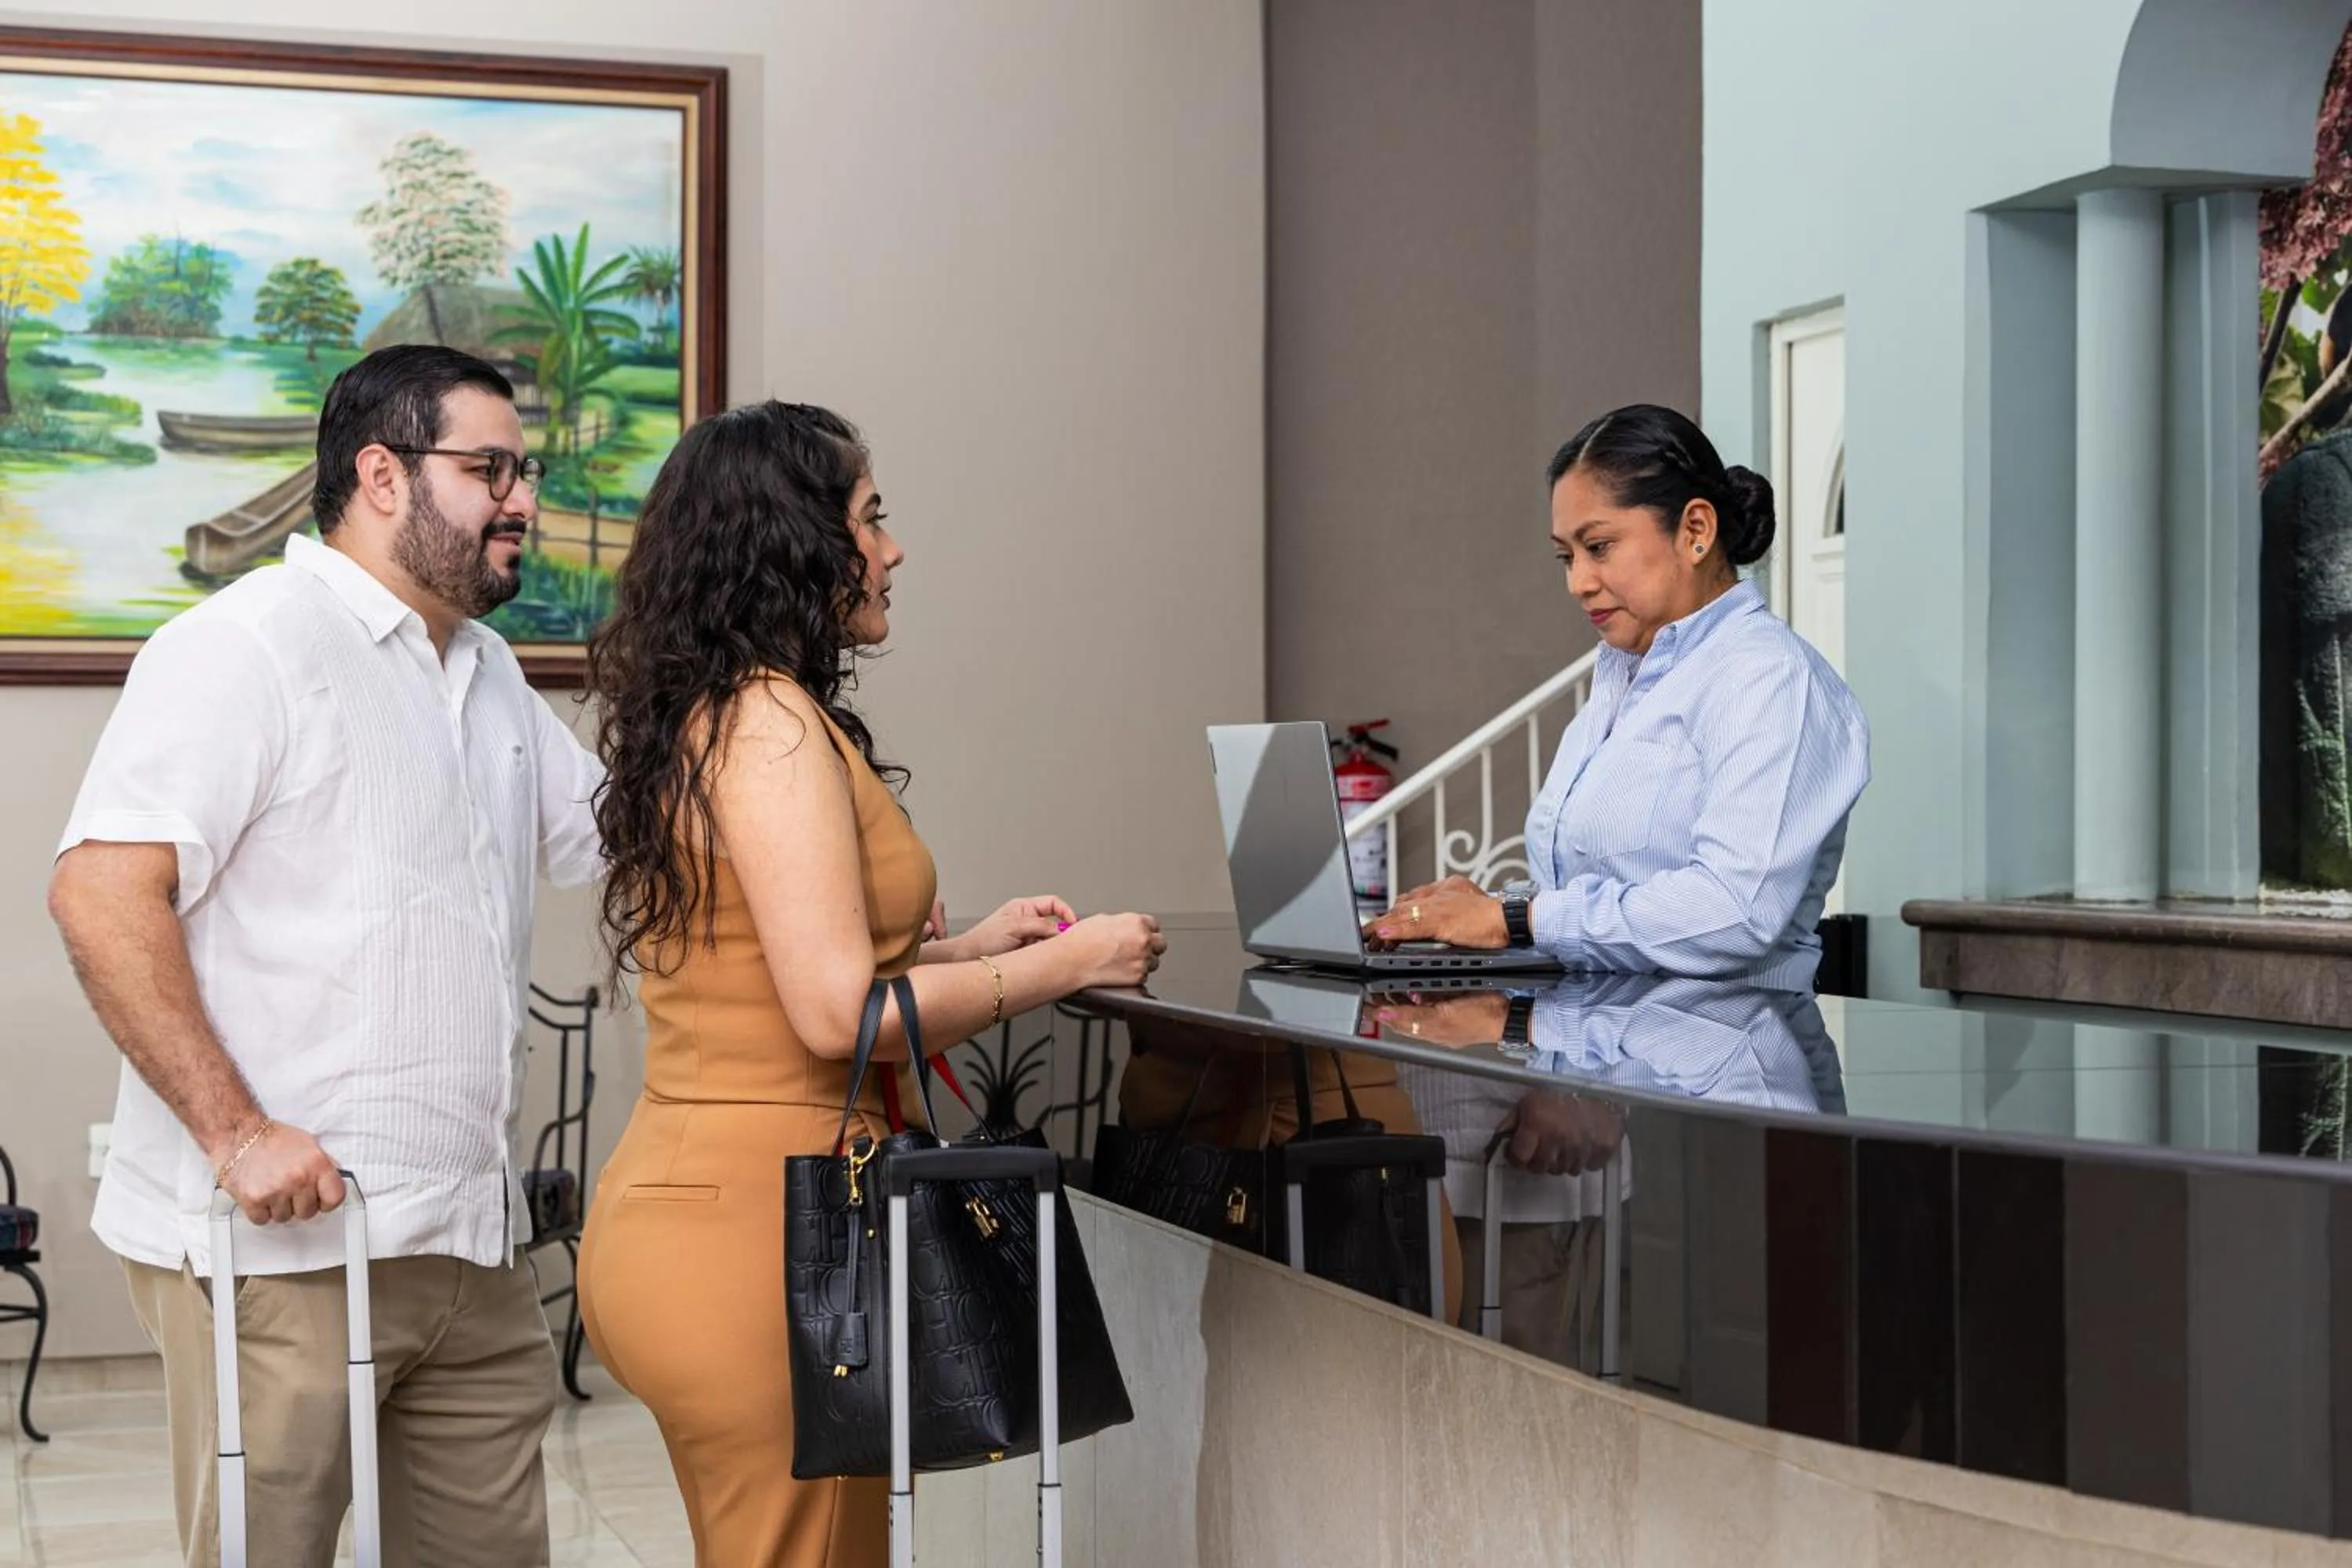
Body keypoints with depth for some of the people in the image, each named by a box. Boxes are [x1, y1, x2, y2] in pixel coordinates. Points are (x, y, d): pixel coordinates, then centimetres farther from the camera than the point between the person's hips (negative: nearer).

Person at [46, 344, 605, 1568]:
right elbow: (101, 893, -17)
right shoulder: (252, 643, -9)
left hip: (471, 1238, 8)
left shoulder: (492, 678, 18)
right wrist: (235, 1131, -22)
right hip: (282, 1238, -8)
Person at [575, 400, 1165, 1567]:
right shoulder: (771, 723, -15)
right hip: (760, 1219, -9)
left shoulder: (697, 717, 14)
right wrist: (1066, 964, -10)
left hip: (684, 1198, 9)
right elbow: (839, 1013, -21)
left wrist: (968, 948, 18)